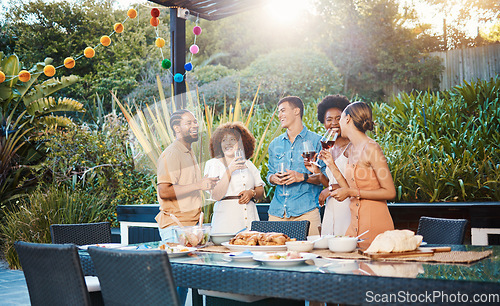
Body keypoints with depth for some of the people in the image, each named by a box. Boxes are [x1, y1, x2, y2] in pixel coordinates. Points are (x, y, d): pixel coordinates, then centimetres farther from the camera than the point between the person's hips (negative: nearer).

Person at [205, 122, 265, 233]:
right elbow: (216, 196, -9)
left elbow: (261, 192, 17)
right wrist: (229, 170, -13)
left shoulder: (248, 164, 16)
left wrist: (252, 193, -5)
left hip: (250, 216, 4)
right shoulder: (215, 164, 3)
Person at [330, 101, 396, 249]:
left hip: (375, 223, -7)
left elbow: (390, 192, -14)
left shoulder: (371, 148, -13)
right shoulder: (351, 149, 11)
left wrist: (352, 192, -16)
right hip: (355, 222, 7)